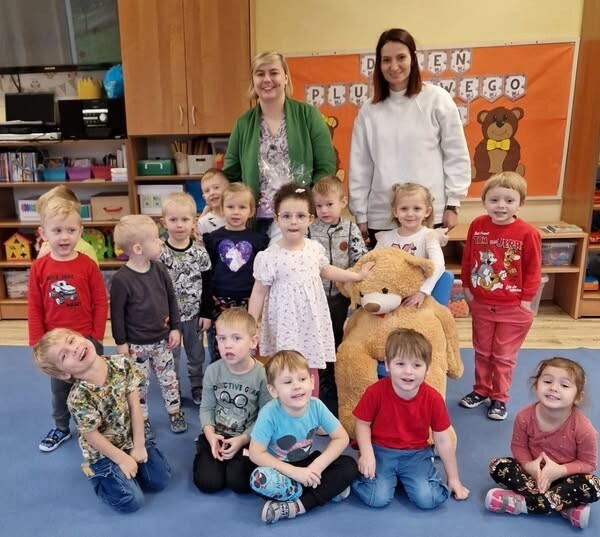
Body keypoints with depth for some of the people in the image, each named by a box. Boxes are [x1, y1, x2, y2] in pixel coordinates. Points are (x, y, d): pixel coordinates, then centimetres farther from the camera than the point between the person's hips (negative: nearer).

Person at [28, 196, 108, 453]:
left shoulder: (88, 265, -13)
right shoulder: (39, 267, -8)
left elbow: (100, 302, -8)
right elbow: (34, 307, -3)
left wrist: (97, 337, -9)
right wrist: (38, 343, -4)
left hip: (86, 339, -2)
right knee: (59, 387, 19)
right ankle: (61, 428, 39)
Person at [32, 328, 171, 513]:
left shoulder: (122, 364, -21)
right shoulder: (79, 398, -33)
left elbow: (135, 405, -13)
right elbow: (92, 436, -20)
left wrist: (139, 445, -10)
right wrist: (123, 459, -11)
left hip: (130, 440, 5)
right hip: (103, 452, -4)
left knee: (161, 480, 7)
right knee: (132, 502, -5)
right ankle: (95, 472, 17)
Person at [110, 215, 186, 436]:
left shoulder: (159, 269, -6)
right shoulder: (121, 279, -20)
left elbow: (171, 299, 4)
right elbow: (117, 312, -12)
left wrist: (175, 328, 5)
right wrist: (121, 342, -7)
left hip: (162, 339, 4)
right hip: (136, 344, -4)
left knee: (169, 378, 15)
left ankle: (175, 411, 34)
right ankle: (141, 419, 31)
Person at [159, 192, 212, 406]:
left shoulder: (200, 251, -7)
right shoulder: (160, 253, -11)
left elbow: (207, 284, -2)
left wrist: (206, 313, -3)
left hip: (195, 313, 1)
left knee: (197, 353, 17)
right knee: (171, 355, 14)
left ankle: (197, 386, 37)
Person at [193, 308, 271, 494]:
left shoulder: (262, 375, -15)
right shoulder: (212, 371, -8)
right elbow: (206, 407, 1)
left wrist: (242, 439, -17)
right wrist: (210, 434, -15)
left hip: (248, 438, -2)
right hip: (217, 435, 2)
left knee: (238, 482, -19)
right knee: (208, 482, -11)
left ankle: (240, 459, 13)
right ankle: (203, 454, 20)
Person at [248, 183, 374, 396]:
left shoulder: (315, 248, -2)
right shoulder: (269, 257, -16)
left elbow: (325, 270, 18)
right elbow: (259, 292, -9)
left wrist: (357, 275, 23)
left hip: (311, 320, 5)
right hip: (286, 323, -4)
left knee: (312, 368, 16)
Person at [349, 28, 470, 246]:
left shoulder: (437, 99, 2)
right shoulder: (369, 109, 8)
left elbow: (457, 155, 3)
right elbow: (360, 166, 8)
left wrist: (452, 204, -2)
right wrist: (360, 214, 5)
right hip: (381, 219, 2)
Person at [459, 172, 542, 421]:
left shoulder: (527, 233, -16)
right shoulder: (477, 225, -7)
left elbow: (533, 270, -8)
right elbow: (467, 259, 3)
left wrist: (526, 300, -8)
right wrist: (467, 288, 4)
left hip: (513, 308, -3)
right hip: (481, 304, 3)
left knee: (504, 356, 11)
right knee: (482, 352, 19)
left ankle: (499, 398, 27)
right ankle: (481, 390, 36)